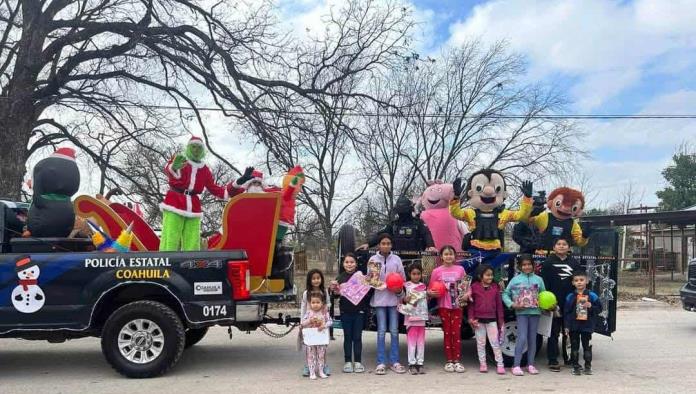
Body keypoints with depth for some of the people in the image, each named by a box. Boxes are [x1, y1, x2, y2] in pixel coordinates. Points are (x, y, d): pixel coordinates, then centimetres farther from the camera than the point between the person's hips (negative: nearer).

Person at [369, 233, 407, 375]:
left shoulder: (396, 259, 5)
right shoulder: (373, 259, 2)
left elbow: (403, 278, 7)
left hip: (394, 298, 1)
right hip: (379, 298, -1)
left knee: (394, 331, 5)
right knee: (381, 331, 0)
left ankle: (395, 362, 12)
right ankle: (381, 363, 6)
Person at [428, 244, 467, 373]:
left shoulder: (460, 269, 3)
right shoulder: (437, 271, -2)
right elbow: (431, 289, 1)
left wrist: (467, 294, -9)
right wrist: (431, 293, -20)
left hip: (457, 305, 1)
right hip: (444, 306, -1)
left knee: (457, 333, 2)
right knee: (447, 333, 6)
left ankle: (457, 361, 10)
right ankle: (449, 361, 13)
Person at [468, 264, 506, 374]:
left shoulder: (495, 287, 3)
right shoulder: (474, 287, -3)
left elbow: (499, 304, 6)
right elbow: (471, 304, 0)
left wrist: (501, 320, 6)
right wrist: (471, 318, -7)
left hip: (492, 319, 1)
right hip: (479, 320, 0)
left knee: (495, 343, 2)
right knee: (480, 343, 9)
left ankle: (500, 364, 7)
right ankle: (483, 364, 18)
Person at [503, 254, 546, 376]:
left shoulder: (538, 279, 6)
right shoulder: (515, 280, 1)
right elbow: (505, 294, 4)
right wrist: (512, 304, -9)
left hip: (535, 312, 3)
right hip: (521, 312, -2)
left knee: (532, 338, 9)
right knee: (522, 338, -9)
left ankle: (530, 364, 19)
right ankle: (516, 365, -5)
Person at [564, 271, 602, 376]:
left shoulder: (592, 296, -2)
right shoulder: (570, 297, -1)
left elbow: (599, 308, 3)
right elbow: (566, 312, 0)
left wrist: (591, 306, -17)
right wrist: (567, 326, -3)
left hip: (587, 326, -1)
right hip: (574, 326, 1)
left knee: (587, 346, 7)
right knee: (574, 347, 7)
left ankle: (588, 366, 18)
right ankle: (576, 366, 15)